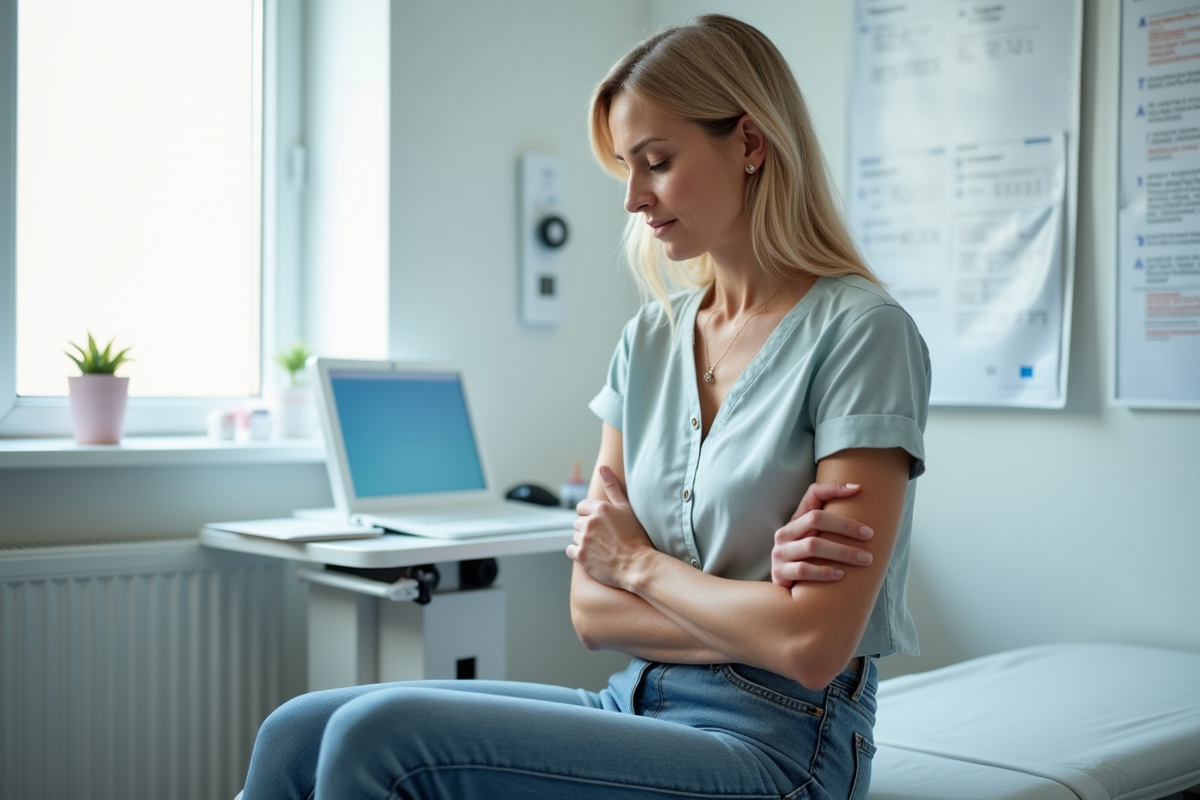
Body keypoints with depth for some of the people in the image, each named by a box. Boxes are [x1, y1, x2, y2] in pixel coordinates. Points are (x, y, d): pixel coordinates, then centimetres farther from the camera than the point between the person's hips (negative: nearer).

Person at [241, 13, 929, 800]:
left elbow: (815, 644, -19)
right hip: (635, 705, 6)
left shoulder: (859, 330, -12)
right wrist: (749, 606, -12)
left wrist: (640, 562, -5)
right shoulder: (651, 336, 8)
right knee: (297, 734, -9)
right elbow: (591, 607, 5)